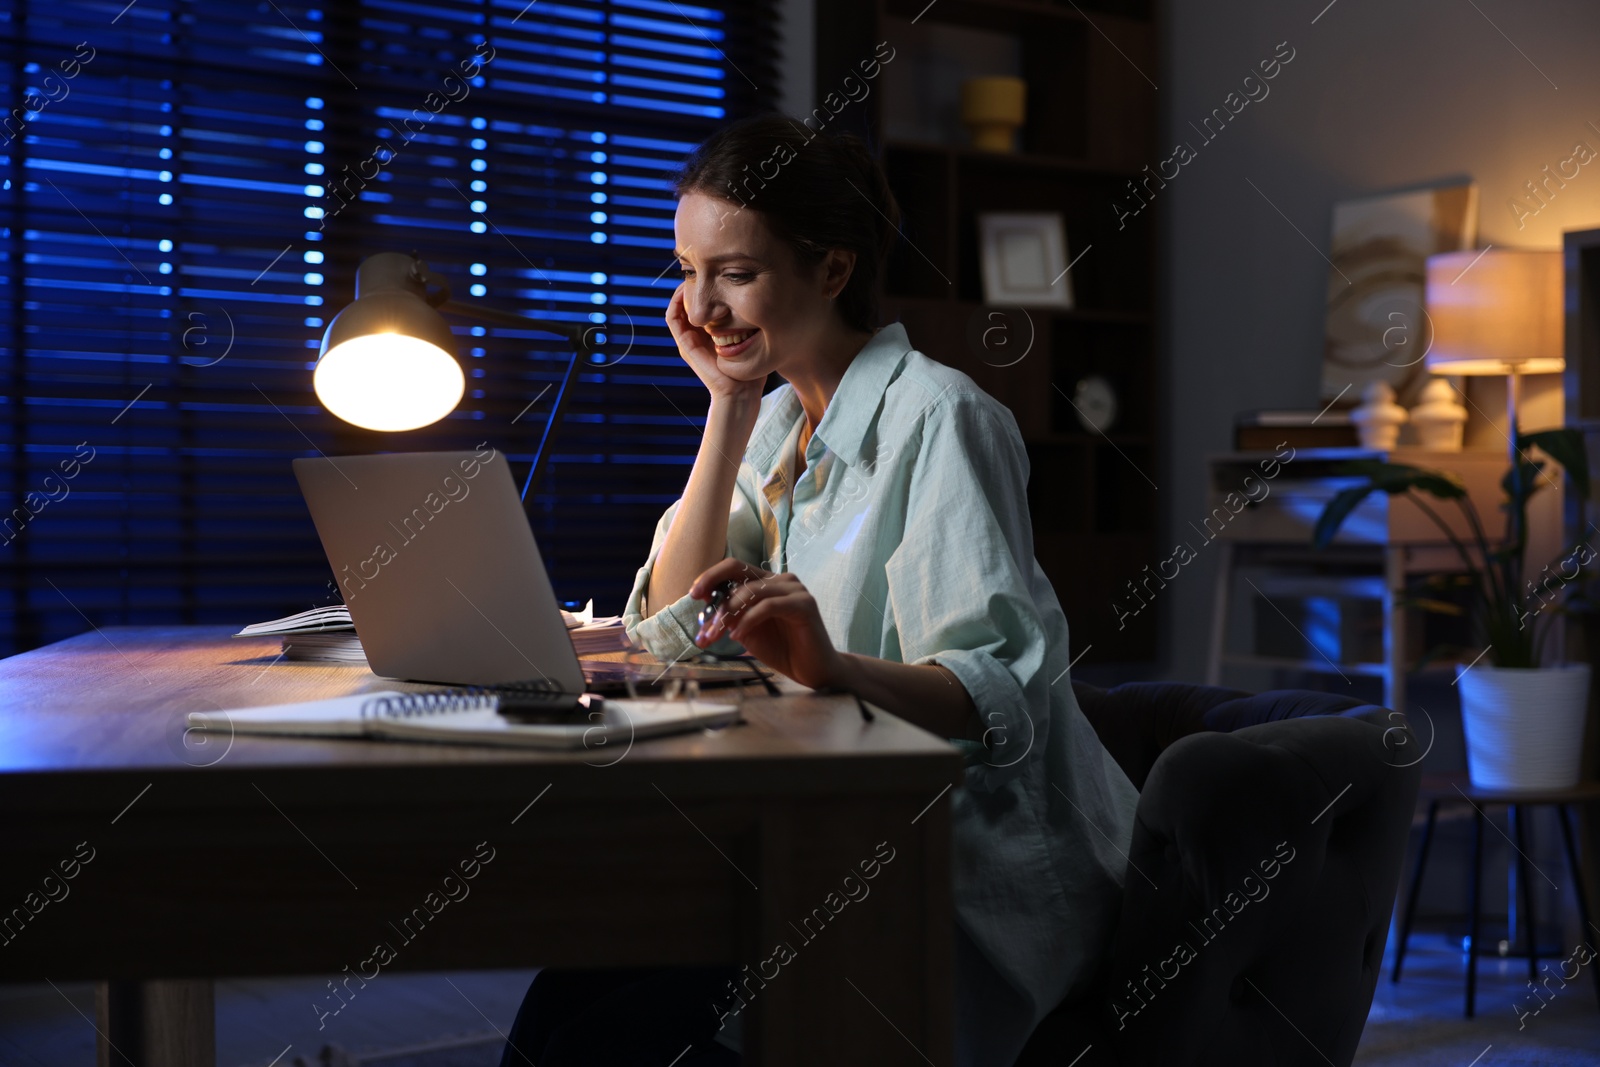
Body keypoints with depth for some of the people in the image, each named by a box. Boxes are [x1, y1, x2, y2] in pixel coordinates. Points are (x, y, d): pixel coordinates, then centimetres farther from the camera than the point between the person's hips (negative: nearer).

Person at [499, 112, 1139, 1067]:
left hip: (988, 875, -7)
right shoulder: (780, 423, 11)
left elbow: (1004, 696, -23)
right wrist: (729, 407, -2)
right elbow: (673, 632, 2)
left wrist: (837, 664, -43)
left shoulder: (937, 417, -14)